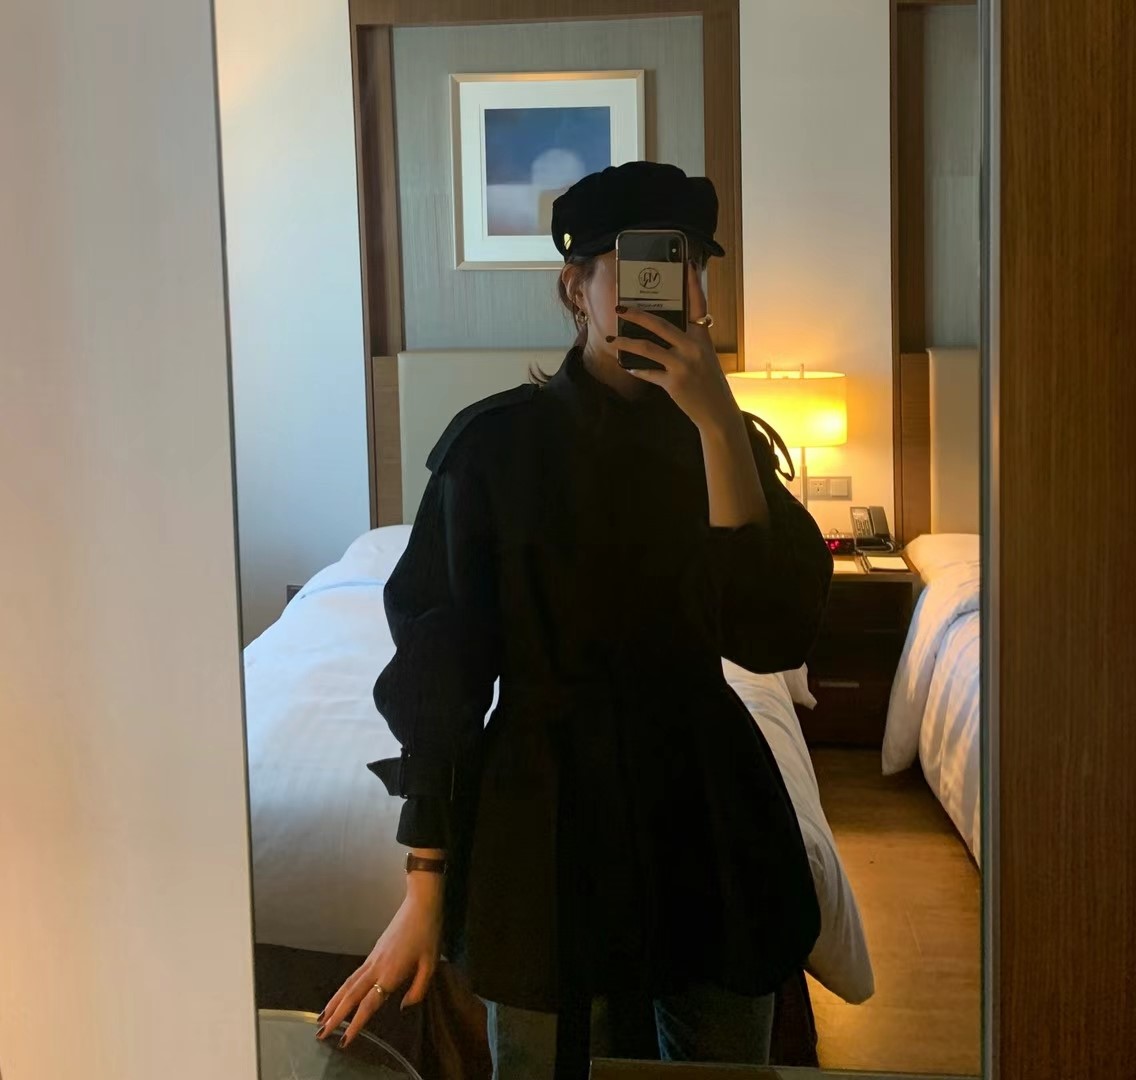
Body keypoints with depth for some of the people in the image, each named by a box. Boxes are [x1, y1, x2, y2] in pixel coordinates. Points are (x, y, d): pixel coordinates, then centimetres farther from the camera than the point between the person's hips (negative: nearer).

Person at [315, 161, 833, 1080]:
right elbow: (441, 664, -7)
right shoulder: (497, 441, -7)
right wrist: (425, 886, -9)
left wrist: (718, 425, -20)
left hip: (709, 814, 3)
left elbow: (771, 635, -13)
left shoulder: (726, 439, 2)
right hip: (549, 818, -3)